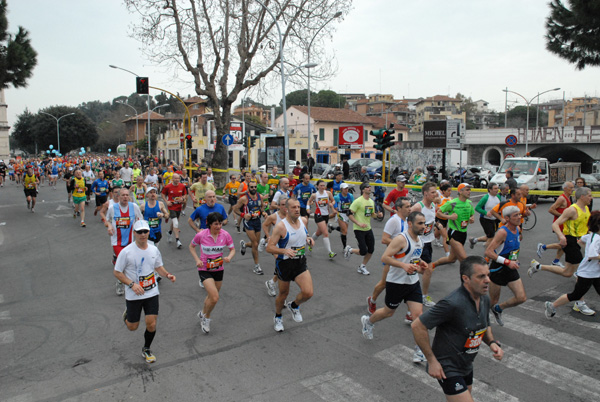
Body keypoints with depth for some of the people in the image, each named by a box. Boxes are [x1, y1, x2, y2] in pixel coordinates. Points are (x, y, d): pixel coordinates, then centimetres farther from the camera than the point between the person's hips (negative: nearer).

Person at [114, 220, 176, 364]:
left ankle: (146, 350, 25)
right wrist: (132, 284, -20)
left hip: (152, 293, 2)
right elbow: (117, 272, -8)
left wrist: (167, 275, -7)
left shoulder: (154, 249, -1)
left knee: (151, 325, -2)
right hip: (133, 296, -2)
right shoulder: (126, 252, -14)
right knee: (132, 327, 10)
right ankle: (127, 314, 46)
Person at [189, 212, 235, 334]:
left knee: (211, 296, 18)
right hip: (204, 269, -4)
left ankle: (203, 314, 48)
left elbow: (232, 249, 3)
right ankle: (206, 317, 13)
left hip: (218, 269, 4)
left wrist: (229, 257, -19)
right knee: (215, 297, -17)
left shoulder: (225, 235, -10)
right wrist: (197, 260, -13)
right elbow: (191, 246, 1)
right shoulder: (201, 235, -16)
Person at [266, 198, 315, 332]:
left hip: (301, 263, 4)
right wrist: (284, 251, -34)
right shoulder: (281, 226, -19)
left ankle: (294, 306, 22)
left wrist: (308, 240, -1)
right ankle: (278, 317, 44)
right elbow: (269, 247, -19)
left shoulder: (302, 221, 0)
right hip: (285, 264, -4)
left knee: (308, 293, -12)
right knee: (283, 293, 14)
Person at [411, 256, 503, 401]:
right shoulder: (453, 303, -30)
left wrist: (492, 343, -4)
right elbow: (418, 326, -26)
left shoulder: (485, 299, -2)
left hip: (466, 366, 8)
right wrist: (432, 361, -21)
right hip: (447, 368, -8)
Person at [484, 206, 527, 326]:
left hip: (511, 270, 7)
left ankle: (498, 309, 23)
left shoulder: (518, 229, 3)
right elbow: (488, 252, -28)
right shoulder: (502, 232, -22)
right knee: (492, 301, 5)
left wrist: (515, 259, 17)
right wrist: (507, 262, -30)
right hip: (498, 270, -7)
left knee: (521, 298, 0)